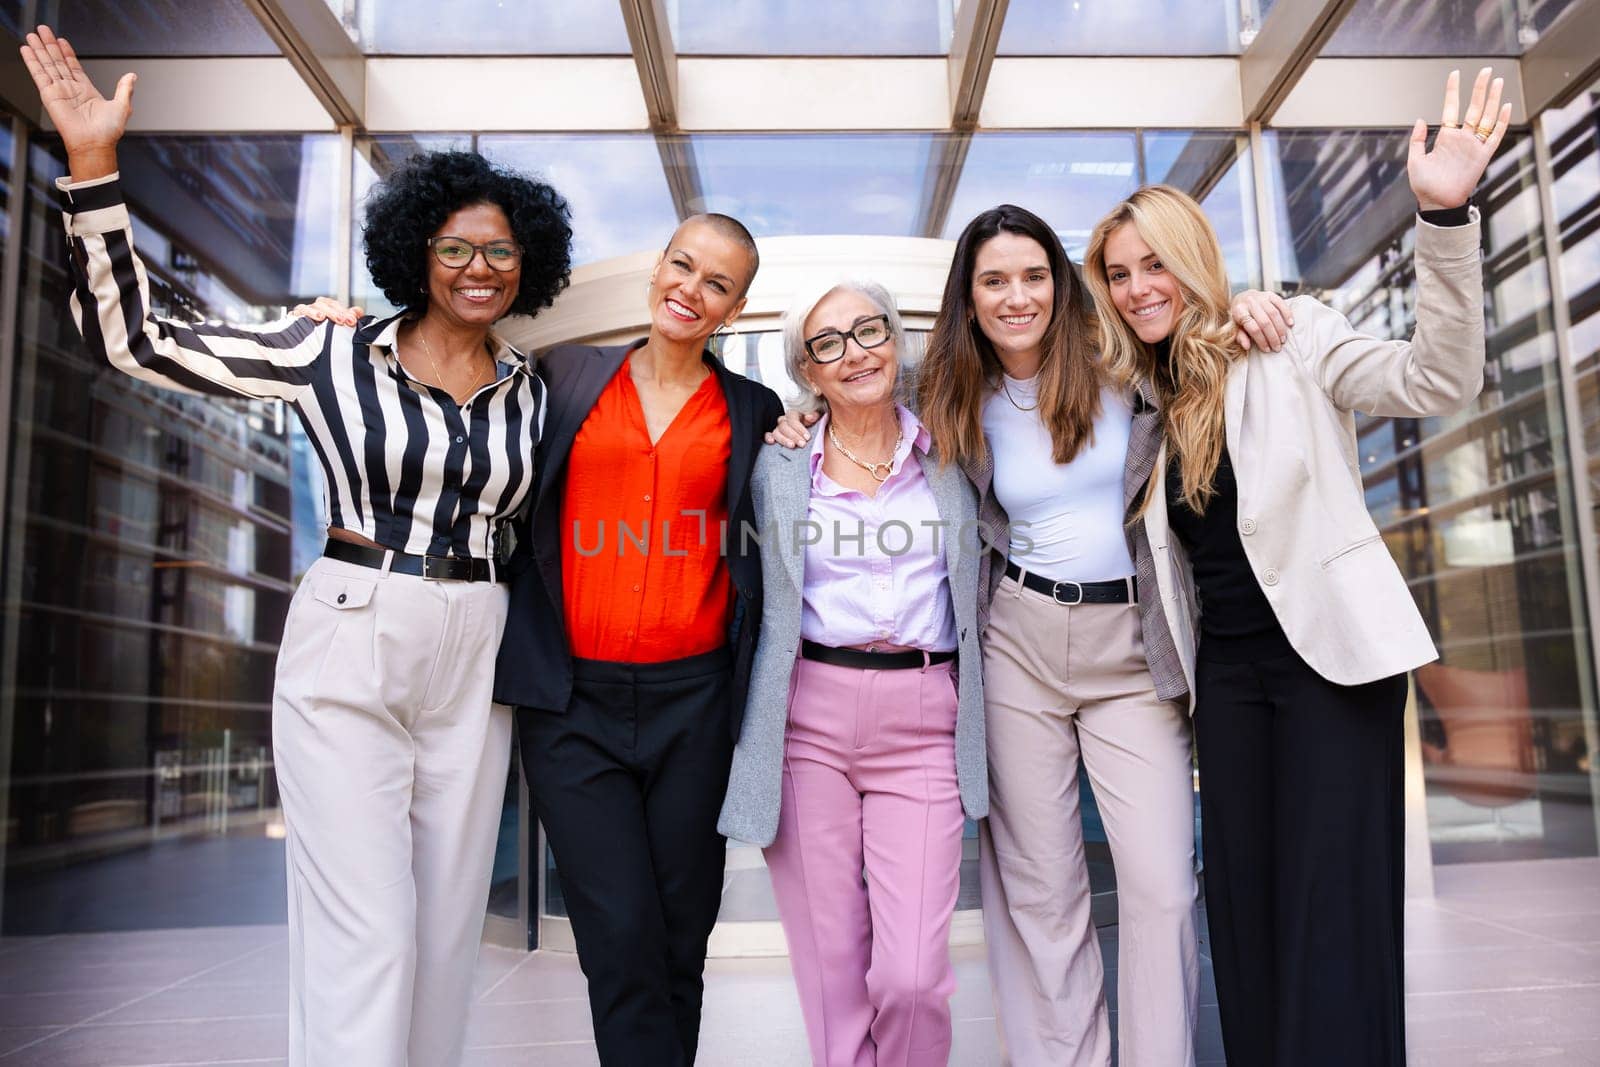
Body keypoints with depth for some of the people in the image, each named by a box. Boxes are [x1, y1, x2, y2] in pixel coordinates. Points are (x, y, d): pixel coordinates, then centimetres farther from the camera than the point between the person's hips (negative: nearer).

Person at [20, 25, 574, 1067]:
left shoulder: (533, 394, 9)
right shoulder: (334, 354, -2)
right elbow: (136, 337, -3)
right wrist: (95, 167, -12)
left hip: (475, 664, 4)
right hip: (348, 649, -3)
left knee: (447, 926, 11)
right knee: (364, 934, -6)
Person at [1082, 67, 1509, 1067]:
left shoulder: (1291, 337, -4)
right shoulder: (1151, 396, 11)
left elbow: (1438, 380, -18)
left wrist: (1445, 217, -29)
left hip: (1329, 648, -5)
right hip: (1227, 666, 6)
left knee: (1335, 914, -5)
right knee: (1246, 904, 10)